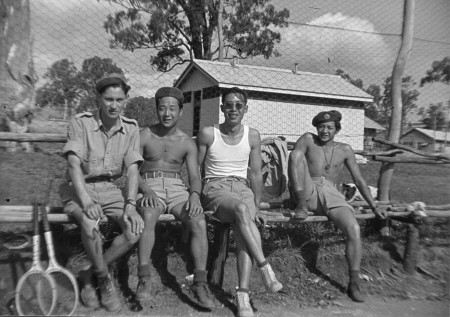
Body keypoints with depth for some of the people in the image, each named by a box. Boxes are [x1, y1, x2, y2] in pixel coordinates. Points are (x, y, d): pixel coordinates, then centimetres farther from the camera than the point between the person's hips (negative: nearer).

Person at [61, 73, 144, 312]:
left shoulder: (131, 128, 0)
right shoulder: (80, 123, -9)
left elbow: (132, 169, -5)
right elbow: (74, 164, -18)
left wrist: (130, 205, -19)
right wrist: (86, 201, -32)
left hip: (110, 190, 3)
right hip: (80, 189, -3)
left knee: (137, 227, -22)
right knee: (90, 224, -34)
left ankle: (90, 275, -1)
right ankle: (105, 279, -6)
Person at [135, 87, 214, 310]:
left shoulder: (187, 143, 9)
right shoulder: (144, 136, 4)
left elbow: (195, 177, 4)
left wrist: (194, 195, -19)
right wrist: (146, 190, -23)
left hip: (176, 187, 2)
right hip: (149, 186, -2)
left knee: (199, 222, -26)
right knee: (148, 216, -36)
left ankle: (200, 284, -23)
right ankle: (144, 280, -31)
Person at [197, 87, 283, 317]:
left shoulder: (253, 136, 5)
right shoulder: (208, 133, -1)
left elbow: (256, 174, 10)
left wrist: (256, 206, 5)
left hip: (242, 187, 2)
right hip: (215, 188, -2)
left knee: (243, 233, -28)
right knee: (242, 209, -36)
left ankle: (243, 295, -28)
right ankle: (266, 269, -32)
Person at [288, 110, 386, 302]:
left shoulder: (345, 150, 12)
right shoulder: (308, 140, 6)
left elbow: (359, 180, 15)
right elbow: (294, 159, -10)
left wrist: (374, 207, 12)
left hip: (331, 194, 2)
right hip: (307, 192, -1)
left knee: (354, 229, -25)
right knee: (297, 154, -24)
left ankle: (354, 283, -12)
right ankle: (302, 206, -26)